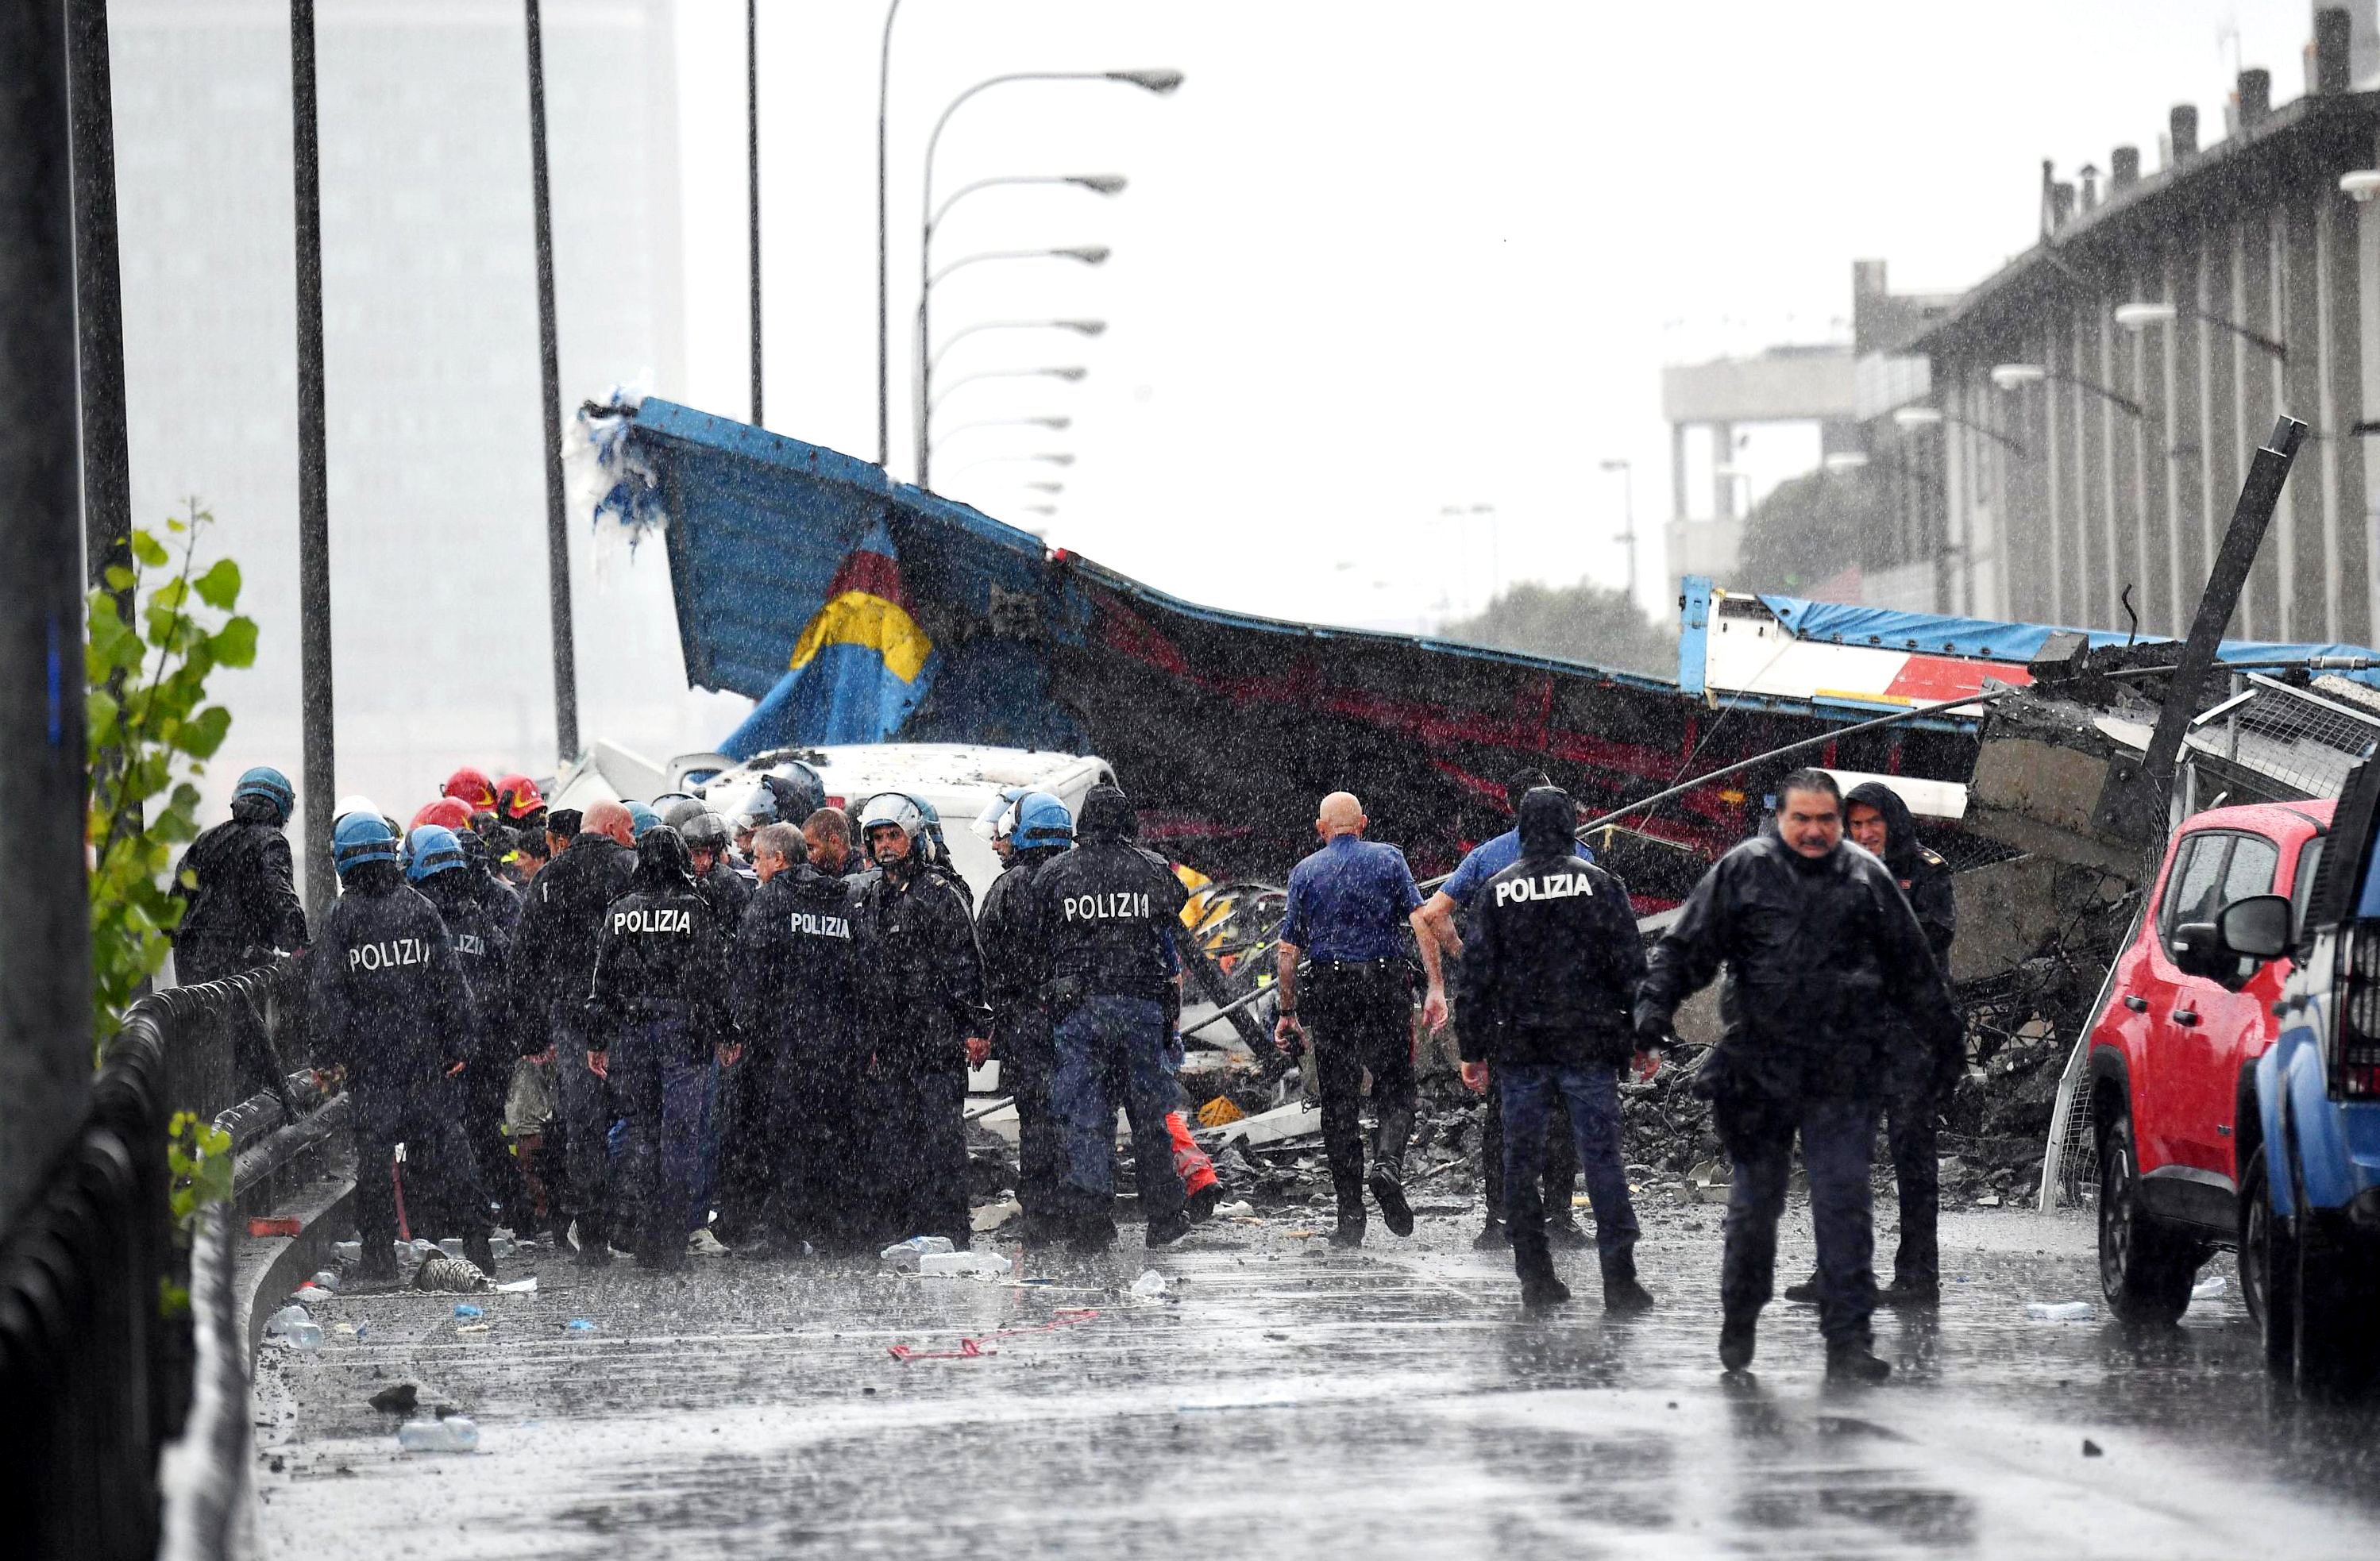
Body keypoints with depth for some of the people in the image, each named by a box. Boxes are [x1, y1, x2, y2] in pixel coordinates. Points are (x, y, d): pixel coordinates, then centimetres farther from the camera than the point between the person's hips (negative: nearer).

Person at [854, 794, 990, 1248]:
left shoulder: (939, 894, -5)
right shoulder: (870, 900, 16)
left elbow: (965, 964, -9)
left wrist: (975, 1026, -15)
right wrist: (868, 1039, 19)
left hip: (937, 1040, -7)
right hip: (890, 1045, 7)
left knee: (941, 1137, -5)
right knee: (893, 1140, 7)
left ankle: (950, 1234, -3)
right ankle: (903, 1232, 12)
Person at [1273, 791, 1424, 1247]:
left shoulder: (1306, 872, 7)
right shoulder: (1389, 859, 5)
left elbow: (1289, 950, 3)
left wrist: (1287, 1012, 8)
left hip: (1330, 990, 1)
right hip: (1387, 981, -1)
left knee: (1339, 1102, 5)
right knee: (1395, 1089, 8)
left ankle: (1350, 1218, 4)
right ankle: (1388, 1163, -22)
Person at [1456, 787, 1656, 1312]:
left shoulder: (1496, 891, 2)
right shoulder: (1599, 884, -1)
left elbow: (1476, 975, 3)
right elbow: (1631, 967, -2)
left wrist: (1474, 1049, 9)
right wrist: (1644, 1038, 4)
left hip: (1520, 1051, 1)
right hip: (1590, 1047, -1)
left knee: (1522, 1164, 8)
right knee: (1602, 1160, -1)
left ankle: (1536, 1279, 8)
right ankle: (1619, 1280, -6)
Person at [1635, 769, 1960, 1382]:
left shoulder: (1866, 878, 9)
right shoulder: (1742, 871, 2)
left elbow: (1912, 964, 19)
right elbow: (1686, 947, 2)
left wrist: (1943, 1034, 23)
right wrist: (1655, 1004, -11)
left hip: (1842, 1075, 0)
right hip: (1759, 1069, 0)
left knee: (1843, 1200, -6)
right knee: (1755, 1201, 10)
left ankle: (1848, 1337, -5)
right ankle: (1739, 1323, 27)